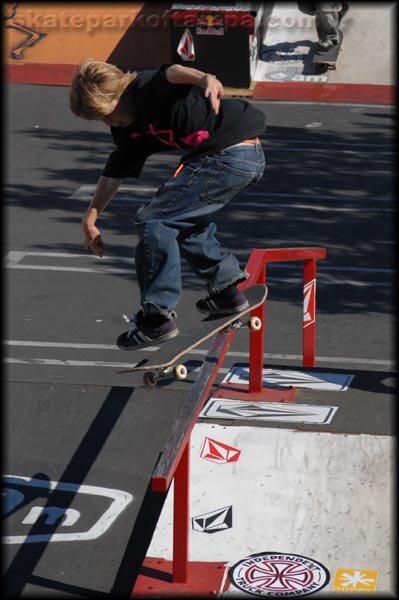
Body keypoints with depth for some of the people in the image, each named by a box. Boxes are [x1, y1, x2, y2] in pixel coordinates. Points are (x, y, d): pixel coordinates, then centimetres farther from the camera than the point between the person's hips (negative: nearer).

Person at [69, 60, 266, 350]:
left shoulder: (146, 88, -12)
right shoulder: (130, 130, 16)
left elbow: (173, 73, -34)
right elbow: (114, 174, 28)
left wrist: (204, 78, -55)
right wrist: (90, 218, 33)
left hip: (231, 151, -10)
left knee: (153, 220, -7)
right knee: (182, 220, 28)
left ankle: (158, 316, -3)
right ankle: (227, 288, 32)